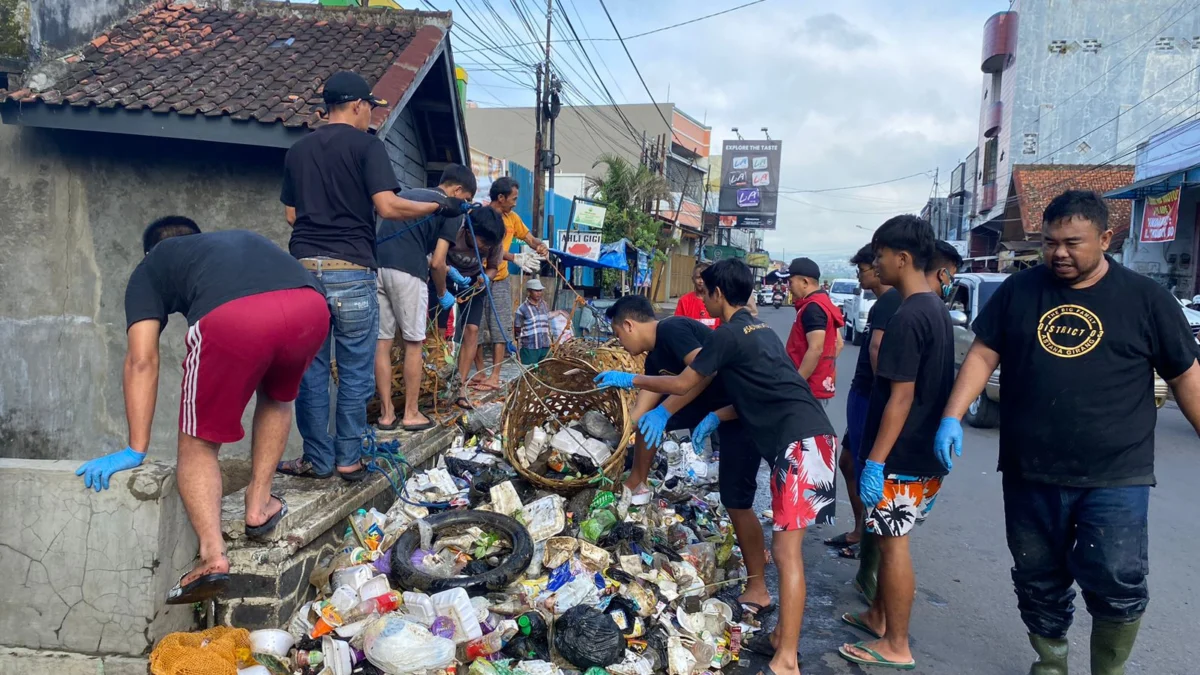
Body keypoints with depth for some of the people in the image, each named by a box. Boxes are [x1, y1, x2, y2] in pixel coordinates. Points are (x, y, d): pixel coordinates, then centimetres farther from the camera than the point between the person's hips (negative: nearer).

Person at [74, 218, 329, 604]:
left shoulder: (150, 268, 33)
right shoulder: (241, 240, 45)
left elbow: (142, 361, 20)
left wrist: (136, 450, 20)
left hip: (233, 316, -4)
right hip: (311, 306, 4)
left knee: (199, 443, 18)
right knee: (278, 396, 35)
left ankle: (213, 554, 2)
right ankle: (259, 505, 33)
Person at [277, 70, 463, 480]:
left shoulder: (298, 151, 15)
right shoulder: (367, 145, -1)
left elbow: (291, 215, 18)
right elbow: (388, 206, -11)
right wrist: (438, 207, 1)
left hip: (303, 267, 5)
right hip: (351, 270, -4)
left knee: (310, 369, 9)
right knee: (355, 370, 5)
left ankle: (318, 460, 15)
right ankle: (348, 459, 11)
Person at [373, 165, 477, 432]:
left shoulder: (406, 194, 28)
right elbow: (436, 262, 0)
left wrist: (447, 269, 43)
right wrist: (442, 293, 18)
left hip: (377, 268, 6)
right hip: (406, 273, -6)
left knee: (382, 342, 9)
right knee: (413, 344, 7)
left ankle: (386, 413, 15)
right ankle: (411, 414, 14)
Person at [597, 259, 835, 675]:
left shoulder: (729, 335, -7)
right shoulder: (760, 330, 21)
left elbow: (682, 384, 0)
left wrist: (629, 380, 12)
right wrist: (715, 418, 15)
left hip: (800, 441, -10)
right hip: (806, 437, 10)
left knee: (786, 549, -9)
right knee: (785, 546, 14)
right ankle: (783, 637, 22)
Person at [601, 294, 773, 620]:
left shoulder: (672, 329, -17)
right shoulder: (655, 356, 11)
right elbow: (640, 413, 15)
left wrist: (664, 412, -28)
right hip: (712, 404, 10)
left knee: (736, 501, -8)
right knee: (648, 419, 15)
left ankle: (758, 591, 4)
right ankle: (637, 485, 33)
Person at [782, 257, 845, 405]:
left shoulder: (812, 308, -16)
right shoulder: (824, 304, 15)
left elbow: (815, 349, -25)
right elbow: (838, 344, 20)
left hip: (811, 389, -10)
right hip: (821, 385, 10)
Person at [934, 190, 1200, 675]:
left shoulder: (1145, 298, -1)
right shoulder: (1018, 290, 3)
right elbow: (982, 355, 2)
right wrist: (953, 418, -9)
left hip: (1115, 477, -2)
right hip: (1029, 473, 2)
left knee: (1117, 583, -6)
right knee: (1038, 582, 13)